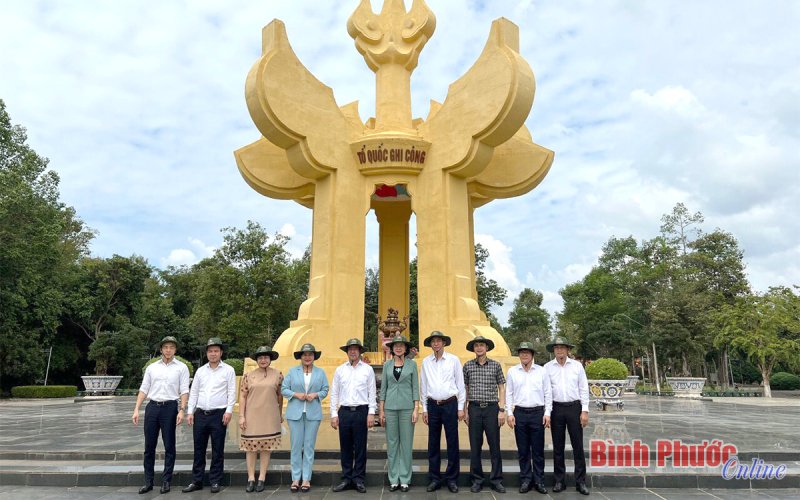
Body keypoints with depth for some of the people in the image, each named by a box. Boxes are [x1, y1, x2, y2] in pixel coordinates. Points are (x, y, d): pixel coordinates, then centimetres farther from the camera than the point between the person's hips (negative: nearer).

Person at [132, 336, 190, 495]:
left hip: (170, 407, -3)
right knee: (149, 446, 7)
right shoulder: (151, 367, 10)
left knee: (169, 446, 4)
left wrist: (181, 410, -13)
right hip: (152, 407, 3)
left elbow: (184, 391, -3)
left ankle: (166, 481, 13)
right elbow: (144, 389, 9)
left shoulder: (181, 367, 2)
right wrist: (136, 409, 0)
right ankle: (148, 481, 17)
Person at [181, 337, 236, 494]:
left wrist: (228, 411, -13)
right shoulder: (200, 371, 11)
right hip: (200, 414, 4)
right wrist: (190, 412, 4)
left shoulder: (228, 370, -1)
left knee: (217, 450, 3)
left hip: (219, 414, -3)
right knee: (199, 449, 9)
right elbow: (193, 392, 11)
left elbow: (232, 392, -4)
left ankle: (215, 482, 14)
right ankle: (196, 481, 20)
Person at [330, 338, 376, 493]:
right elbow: (334, 393, 8)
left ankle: (359, 480, 13)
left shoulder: (367, 369, 3)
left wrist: (371, 413, -5)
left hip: (361, 411, -2)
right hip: (344, 411, 2)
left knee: (360, 447, 3)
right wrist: (334, 414, 3)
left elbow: (372, 393, 1)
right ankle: (346, 479, 18)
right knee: (345, 447, 7)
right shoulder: (340, 370, 8)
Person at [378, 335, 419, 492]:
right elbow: (383, 388, 8)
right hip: (390, 407, 2)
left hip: (407, 407, -2)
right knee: (392, 443, 5)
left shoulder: (412, 364, 2)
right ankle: (393, 479, 15)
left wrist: (416, 409, -6)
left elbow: (415, 387, 1)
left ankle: (405, 479, 11)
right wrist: (381, 411, 4)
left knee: (406, 444, 1)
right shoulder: (387, 365, 7)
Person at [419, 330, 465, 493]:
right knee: (433, 443, 7)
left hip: (450, 404, -2)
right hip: (433, 405, 2)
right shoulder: (426, 362, 4)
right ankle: (435, 478, 17)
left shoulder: (454, 360, -1)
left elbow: (460, 384, 1)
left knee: (452, 443, 2)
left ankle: (452, 479, 14)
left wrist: (461, 407, -1)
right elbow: (423, 386, 8)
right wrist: (424, 408, 7)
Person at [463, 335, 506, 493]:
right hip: (474, 409, 1)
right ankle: (477, 480, 17)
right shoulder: (468, 366, 5)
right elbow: (464, 389, 9)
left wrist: (502, 410, -1)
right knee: (475, 446, 6)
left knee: (494, 445, 4)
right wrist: (464, 411, 5)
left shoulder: (495, 365, 3)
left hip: (492, 408, -1)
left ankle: (496, 480, 15)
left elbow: (501, 388, 6)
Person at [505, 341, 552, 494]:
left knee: (538, 450, 4)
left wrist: (547, 413, -2)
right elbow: (509, 394, 5)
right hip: (519, 413, 1)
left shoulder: (541, 371, 2)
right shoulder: (512, 371, 4)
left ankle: (539, 481, 14)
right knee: (523, 450, 7)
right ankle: (525, 480, 17)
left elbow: (548, 393, 3)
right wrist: (510, 413, -1)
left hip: (538, 413, -1)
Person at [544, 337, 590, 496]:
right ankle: (559, 481, 16)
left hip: (574, 407, 0)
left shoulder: (577, 365, 2)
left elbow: (584, 389, 3)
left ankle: (581, 481, 11)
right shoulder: (547, 367, 2)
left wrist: (585, 411, -3)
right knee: (558, 446, 7)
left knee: (578, 445, 2)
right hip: (556, 408, 1)